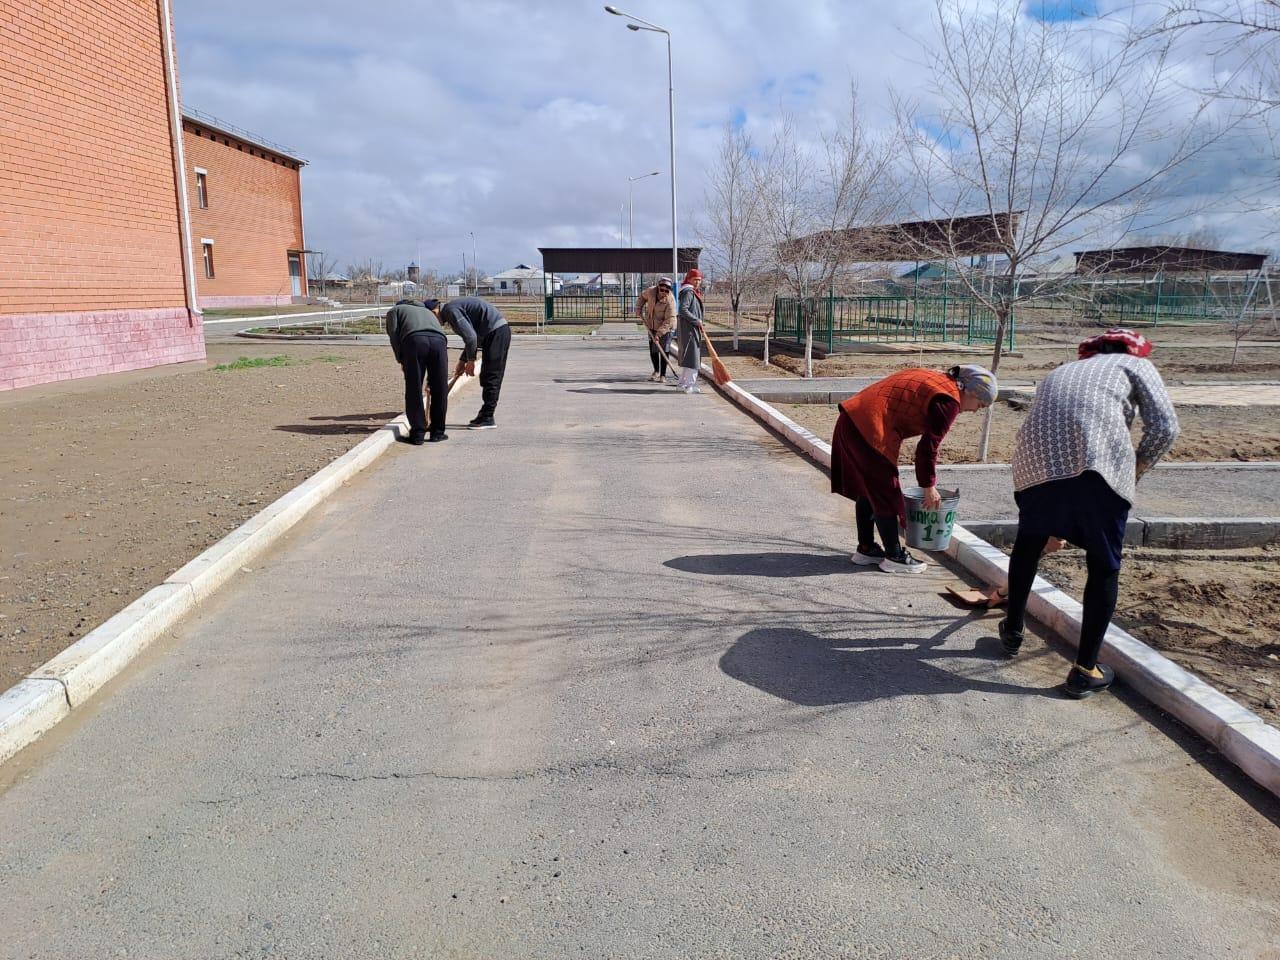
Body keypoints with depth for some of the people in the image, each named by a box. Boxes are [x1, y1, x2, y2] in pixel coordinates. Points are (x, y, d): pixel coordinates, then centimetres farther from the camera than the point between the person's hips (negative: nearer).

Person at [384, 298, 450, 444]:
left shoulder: (395, 310, 31)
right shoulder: (427, 311, 43)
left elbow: (393, 333, 9)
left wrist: (400, 359, 18)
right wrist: (430, 381, 42)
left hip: (414, 340, -3)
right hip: (439, 340, 3)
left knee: (414, 391, 6)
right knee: (440, 391, 12)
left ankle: (417, 434, 9)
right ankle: (437, 432, 19)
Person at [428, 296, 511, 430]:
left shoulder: (451, 310, -12)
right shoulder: (452, 309, 19)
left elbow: (470, 336, -20)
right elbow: (471, 335, 26)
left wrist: (471, 361, -9)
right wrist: (462, 361, 22)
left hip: (496, 332, -10)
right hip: (500, 330, 10)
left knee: (491, 377, -7)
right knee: (486, 377, 12)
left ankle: (487, 419, -3)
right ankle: (485, 416, 17)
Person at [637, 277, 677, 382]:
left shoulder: (670, 301, -26)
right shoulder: (651, 291, -13)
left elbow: (669, 320, -27)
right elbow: (643, 297, 11)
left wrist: (659, 333, -32)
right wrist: (638, 309, 0)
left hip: (665, 327, -5)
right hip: (652, 326, 5)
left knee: (663, 351, -7)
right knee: (652, 350, 13)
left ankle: (663, 375, 3)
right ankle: (656, 371, 32)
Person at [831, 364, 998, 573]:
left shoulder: (934, 377, 20)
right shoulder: (949, 401, -9)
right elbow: (928, 446, -8)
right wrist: (929, 487, 3)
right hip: (870, 429, -10)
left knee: (868, 489, 19)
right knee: (886, 495, 3)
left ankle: (866, 549, 30)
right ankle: (894, 557, 14)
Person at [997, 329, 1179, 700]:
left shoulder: (1062, 371, 38)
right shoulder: (1135, 365, 24)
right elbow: (1164, 427, 6)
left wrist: (1054, 524, 49)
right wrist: (1136, 470, 24)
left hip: (1036, 464, 4)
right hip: (1098, 466, -4)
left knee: (1028, 544, 29)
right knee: (1103, 567, 14)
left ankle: (1013, 631, 45)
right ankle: (1085, 670, 19)